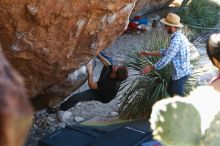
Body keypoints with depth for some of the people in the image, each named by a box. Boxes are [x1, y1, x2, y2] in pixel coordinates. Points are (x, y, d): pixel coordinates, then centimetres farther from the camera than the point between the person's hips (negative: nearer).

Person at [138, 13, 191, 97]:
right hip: (181, 71, 10)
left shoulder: (176, 40, -26)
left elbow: (166, 59, -26)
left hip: (180, 73, -10)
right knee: (171, 90, 25)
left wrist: (151, 68, -16)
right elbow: (166, 52, 17)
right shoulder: (179, 36, 7)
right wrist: (149, 53, 15)